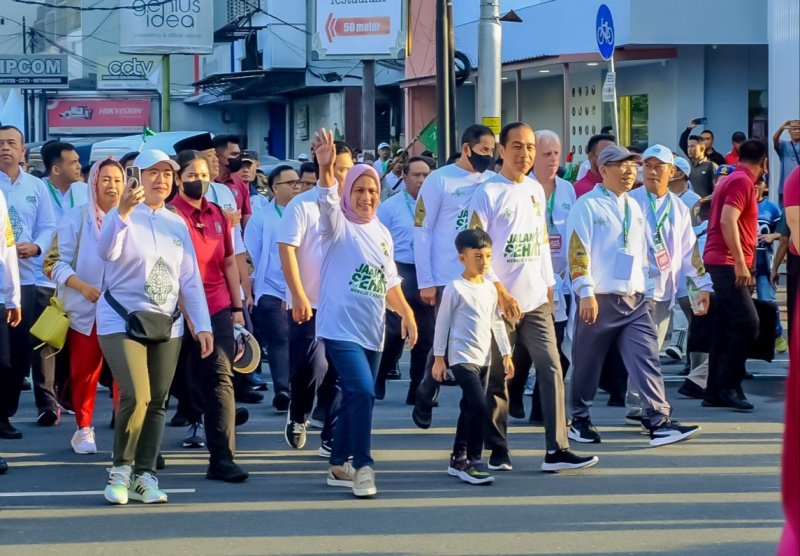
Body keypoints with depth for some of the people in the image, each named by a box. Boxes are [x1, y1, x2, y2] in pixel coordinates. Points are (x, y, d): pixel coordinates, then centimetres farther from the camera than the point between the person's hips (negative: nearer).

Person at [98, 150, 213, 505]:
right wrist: (123, 211, -42)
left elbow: (190, 280, 10)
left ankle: (144, 475, 14)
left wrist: (202, 325, 1)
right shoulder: (122, 216, -5)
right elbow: (106, 252, -27)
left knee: (157, 403, 4)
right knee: (136, 396, -18)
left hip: (166, 325, 5)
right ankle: (120, 469, 1)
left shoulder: (177, 224, 9)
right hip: (122, 320, -5)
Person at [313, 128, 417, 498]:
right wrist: (325, 169, -45)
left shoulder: (382, 233, 14)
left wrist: (406, 313, 14)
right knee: (362, 392, -21)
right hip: (340, 328, -7)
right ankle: (362, 466, -13)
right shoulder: (339, 227, -6)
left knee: (356, 397, 12)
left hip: (372, 332, 7)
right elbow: (328, 204, -28)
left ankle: (338, 465, 25)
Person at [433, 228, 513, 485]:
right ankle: (472, 462, -10)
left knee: (469, 409, 12)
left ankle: (458, 459, 21)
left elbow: (497, 322, 16)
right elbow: (442, 323, -6)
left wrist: (506, 354, 14)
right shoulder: (455, 289, -11)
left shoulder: (490, 288, 9)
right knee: (481, 409, -16)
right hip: (462, 358, -7)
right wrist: (438, 357, -5)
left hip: (484, 358, 7)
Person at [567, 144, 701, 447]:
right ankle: (580, 420, 18)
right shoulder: (587, 205, -5)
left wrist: (647, 292, 16)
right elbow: (578, 251, -12)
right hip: (599, 299, -6)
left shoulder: (633, 207, 16)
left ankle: (659, 421, -12)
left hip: (634, 300, 6)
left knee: (647, 359, -6)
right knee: (587, 362, 4)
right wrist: (586, 293, -18)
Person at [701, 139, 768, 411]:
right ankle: (729, 386, -12)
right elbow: (727, 221, -22)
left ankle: (715, 391, 9)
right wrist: (740, 263, -25)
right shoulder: (743, 181, -11)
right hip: (729, 263, -10)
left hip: (722, 263, 10)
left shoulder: (731, 180, 19)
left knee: (727, 327, 8)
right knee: (747, 324, -14)